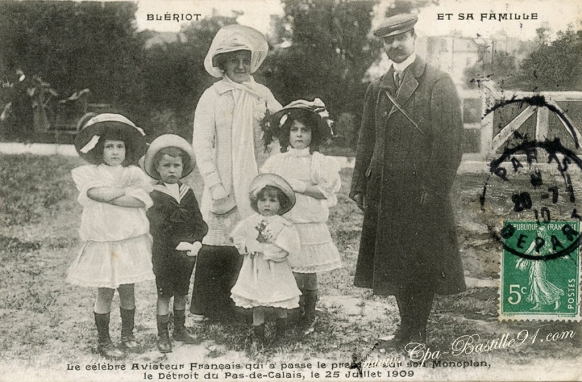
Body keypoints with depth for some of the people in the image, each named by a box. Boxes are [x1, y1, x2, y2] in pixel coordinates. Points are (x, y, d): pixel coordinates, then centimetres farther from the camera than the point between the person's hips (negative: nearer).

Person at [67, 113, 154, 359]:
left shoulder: (133, 173, 5)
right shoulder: (89, 173, 1)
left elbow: (142, 201, -11)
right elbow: (97, 192, -19)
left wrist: (108, 197, -16)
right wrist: (127, 190, -10)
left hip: (131, 241, 2)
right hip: (102, 243, -2)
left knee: (127, 290, 10)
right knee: (105, 293, 2)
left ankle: (128, 334, 28)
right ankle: (103, 341, 16)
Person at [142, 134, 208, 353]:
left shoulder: (188, 193, 6)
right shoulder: (154, 196, -9)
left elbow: (199, 221, 3)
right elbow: (158, 227, -16)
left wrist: (196, 242, -12)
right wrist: (178, 244, -21)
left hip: (187, 252, 5)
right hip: (164, 253, -4)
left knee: (181, 293, 15)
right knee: (164, 294, 4)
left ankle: (180, 330, 28)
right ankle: (162, 335, 13)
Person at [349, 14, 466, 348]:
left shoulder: (439, 84, -4)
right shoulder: (378, 88, 14)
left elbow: (450, 141, -10)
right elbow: (367, 140, 15)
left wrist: (434, 188, -16)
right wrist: (360, 185, 9)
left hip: (422, 192, -6)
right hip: (385, 192, 6)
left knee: (422, 266, 3)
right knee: (393, 265, 11)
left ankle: (418, 333, 15)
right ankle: (407, 329, 24)